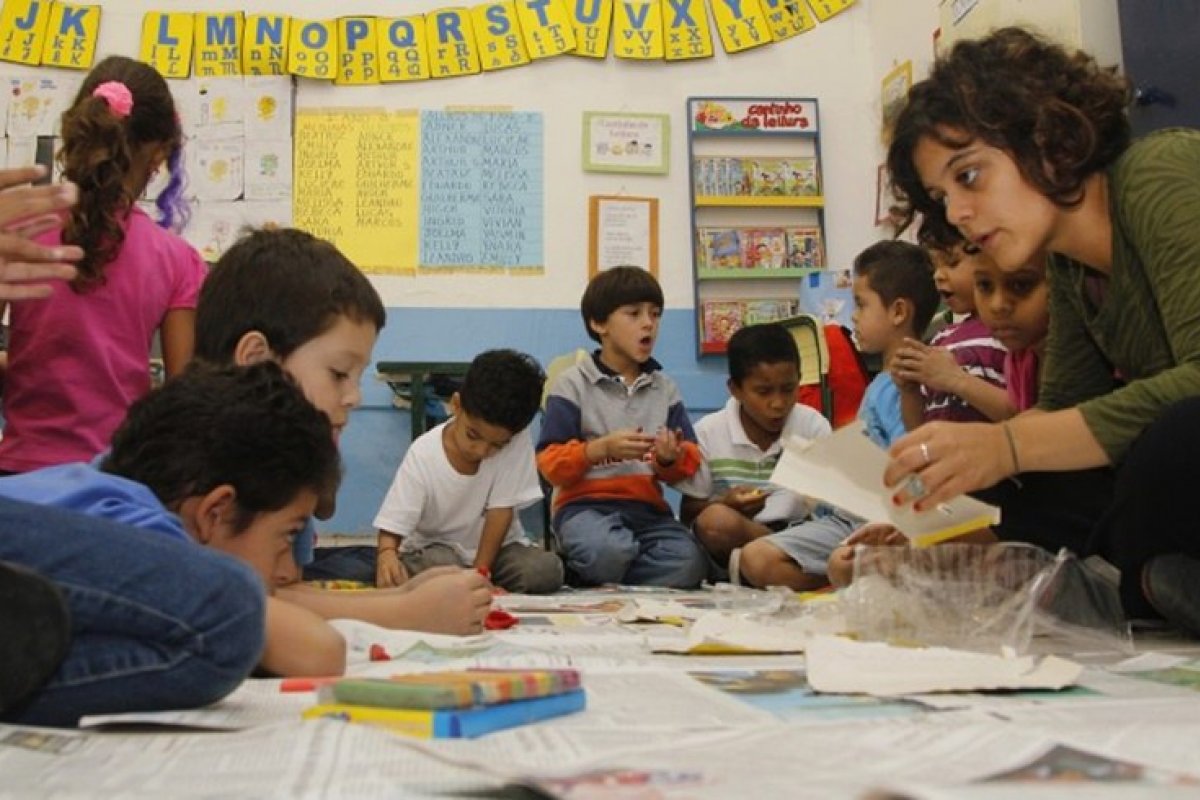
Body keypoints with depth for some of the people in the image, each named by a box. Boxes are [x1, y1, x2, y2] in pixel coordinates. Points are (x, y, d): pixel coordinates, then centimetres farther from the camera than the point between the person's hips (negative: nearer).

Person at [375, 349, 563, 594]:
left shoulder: (518, 441, -20)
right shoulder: (423, 454, -20)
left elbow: (501, 510, -16)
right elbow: (392, 527, -21)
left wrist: (480, 572, -19)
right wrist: (387, 554, -44)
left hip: (495, 545, 1)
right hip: (434, 546, -1)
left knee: (547, 568, -26)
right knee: (441, 565, -35)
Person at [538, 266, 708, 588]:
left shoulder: (664, 387, 14)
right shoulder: (572, 383, 2)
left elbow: (689, 461, 13)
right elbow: (550, 464, -4)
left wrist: (672, 458, -11)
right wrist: (602, 447, -20)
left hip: (647, 507, 4)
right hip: (585, 504, -4)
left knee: (689, 564, -26)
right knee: (610, 552, -38)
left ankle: (593, 584, -4)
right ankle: (582, 576, -1)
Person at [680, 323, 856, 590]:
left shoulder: (813, 425, -1)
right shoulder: (708, 432, -3)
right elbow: (688, 514, 1)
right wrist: (725, 505, -19)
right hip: (735, 536, 2)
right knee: (715, 520, -33)